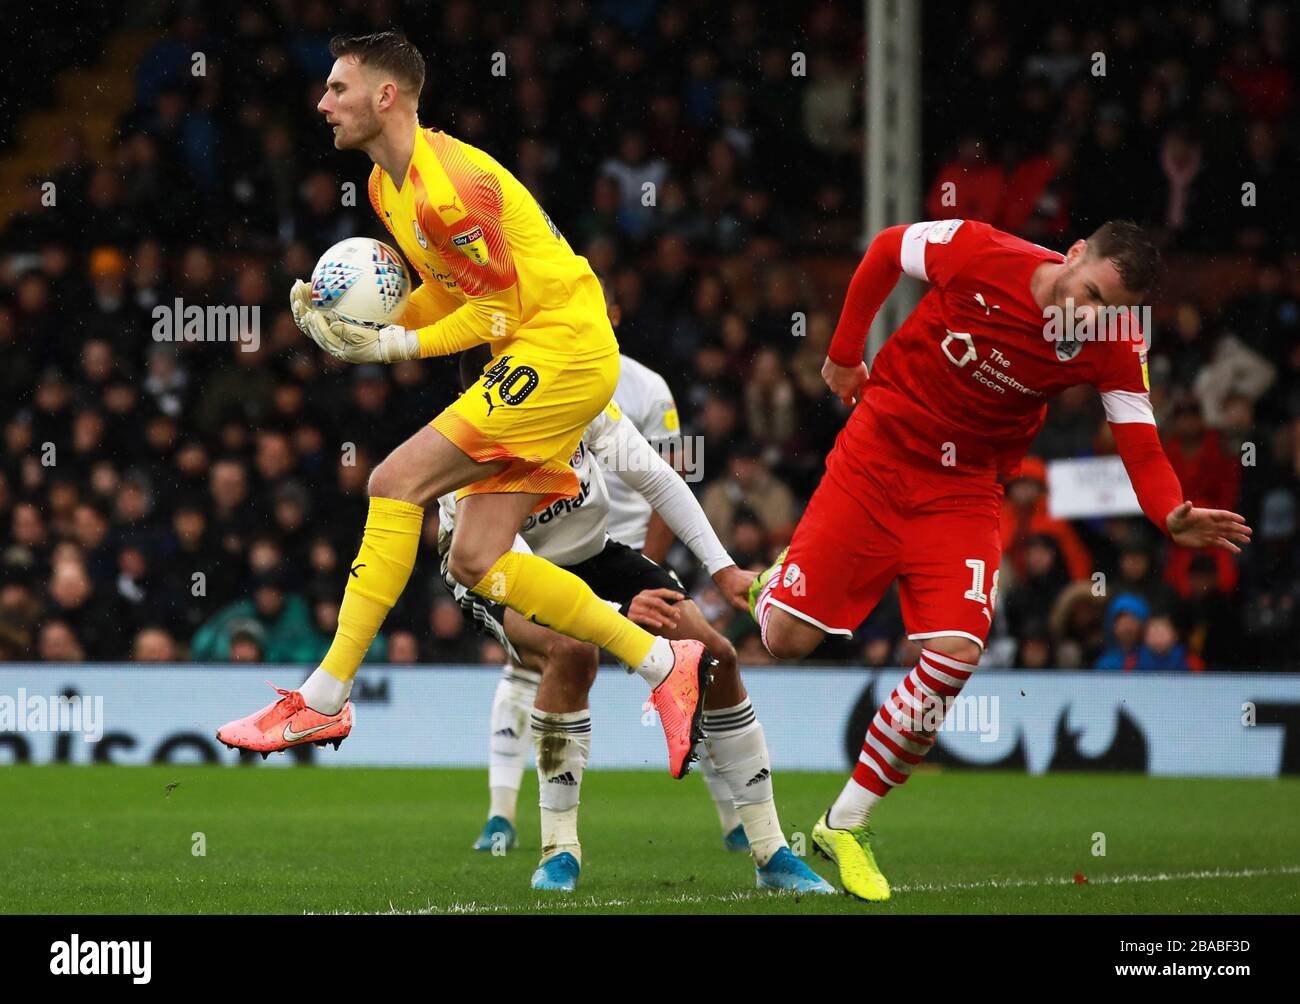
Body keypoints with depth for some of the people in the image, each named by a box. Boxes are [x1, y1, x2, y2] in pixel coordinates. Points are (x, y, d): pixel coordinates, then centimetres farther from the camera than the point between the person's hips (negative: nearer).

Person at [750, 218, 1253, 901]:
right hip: (876, 455, -2)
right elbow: (885, 249, -2)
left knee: (957, 652, -18)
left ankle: (845, 824, -2)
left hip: (965, 492, 2)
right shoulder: (978, 254, -21)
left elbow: (1141, 450, -17)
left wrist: (1173, 518, -38)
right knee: (788, 639, -7)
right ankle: (777, 584, 35)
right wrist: (844, 353, 4)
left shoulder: (1113, 349, -14)